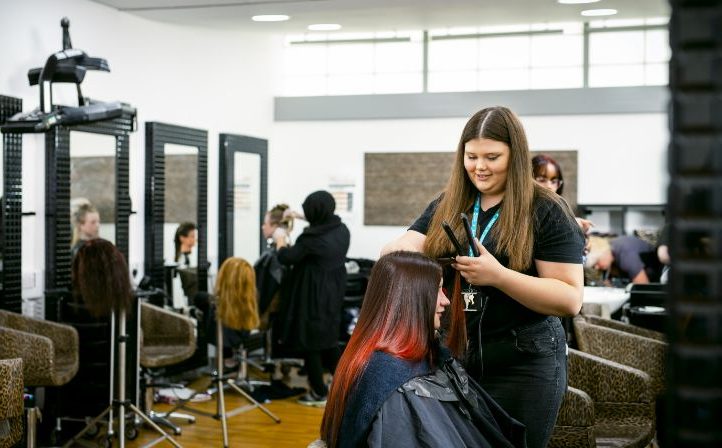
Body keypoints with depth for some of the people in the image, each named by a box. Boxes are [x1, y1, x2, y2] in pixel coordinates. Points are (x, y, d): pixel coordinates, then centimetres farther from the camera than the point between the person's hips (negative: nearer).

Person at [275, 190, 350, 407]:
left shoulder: (311, 238, -23)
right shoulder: (341, 229, -1)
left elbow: (286, 258, -12)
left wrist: (280, 242, 7)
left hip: (313, 294, -8)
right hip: (334, 291, 8)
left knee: (310, 341, 5)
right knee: (328, 338, 21)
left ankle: (319, 393, 12)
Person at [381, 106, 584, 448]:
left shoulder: (546, 212, -8)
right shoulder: (445, 206, 8)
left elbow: (571, 299, -13)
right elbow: (403, 248, 0)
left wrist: (498, 276, -26)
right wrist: (398, 251, -24)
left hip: (522, 366, -4)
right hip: (451, 358, 5)